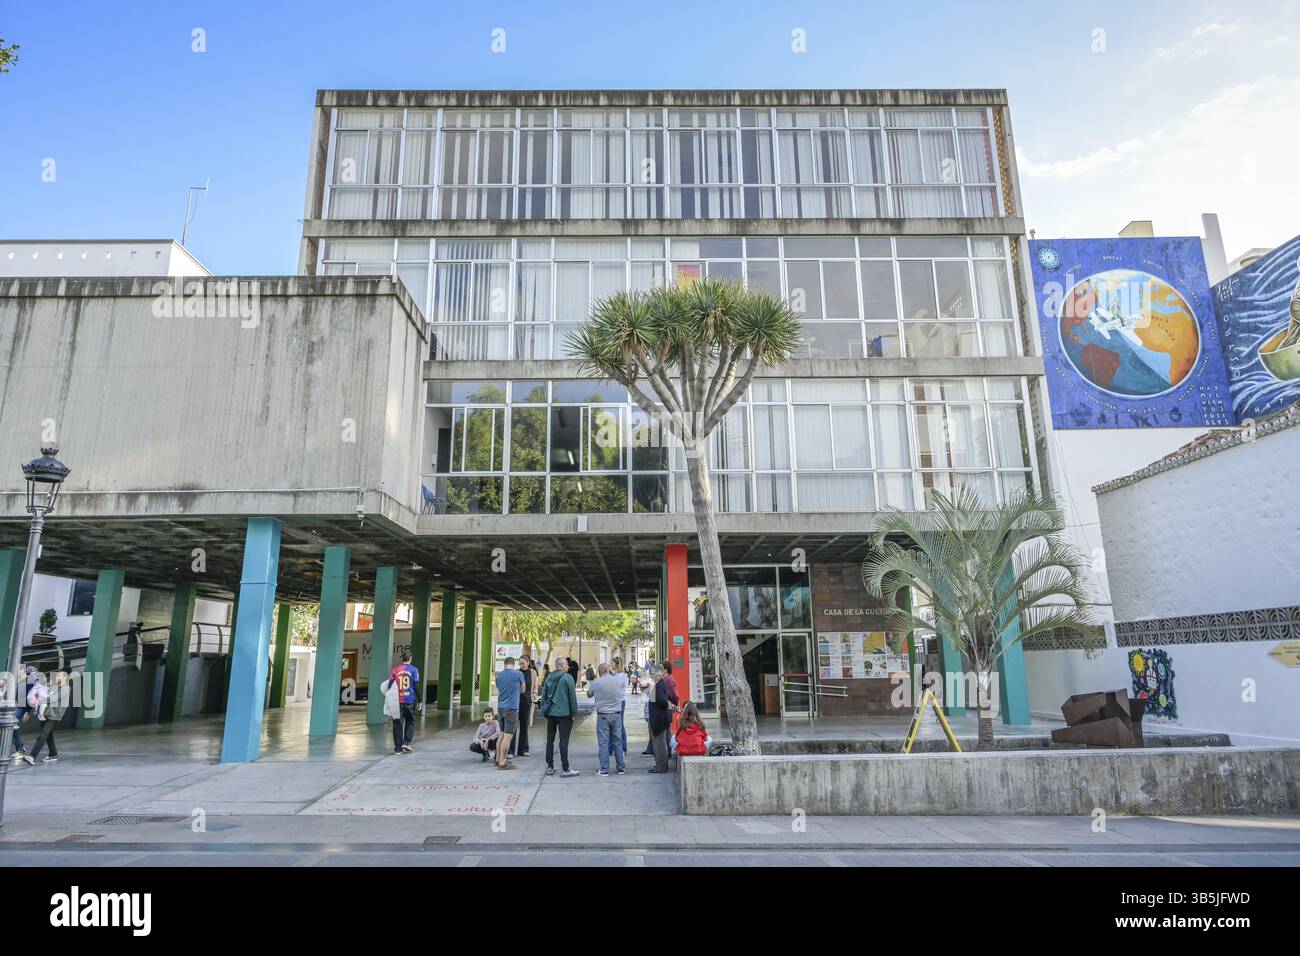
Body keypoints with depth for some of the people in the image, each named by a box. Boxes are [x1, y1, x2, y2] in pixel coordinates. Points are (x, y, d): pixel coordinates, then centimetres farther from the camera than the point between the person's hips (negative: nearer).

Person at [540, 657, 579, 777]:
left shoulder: (549, 677, 6)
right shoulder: (568, 677, -10)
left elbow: (544, 695, 10)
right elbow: (572, 696, -9)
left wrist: (544, 709, 16)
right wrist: (573, 712, 0)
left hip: (550, 713, 5)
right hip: (564, 713, -5)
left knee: (550, 740, 12)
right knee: (563, 742, -2)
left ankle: (550, 767, 17)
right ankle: (565, 769, 2)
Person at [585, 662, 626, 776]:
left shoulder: (595, 682, -10)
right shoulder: (618, 679, -5)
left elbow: (589, 695, 8)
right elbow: (624, 686, 18)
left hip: (603, 716, -3)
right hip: (617, 714, 3)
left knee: (603, 743, 3)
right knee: (617, 741, 13)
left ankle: (604, 770, 3)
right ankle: (621, 768, 18)